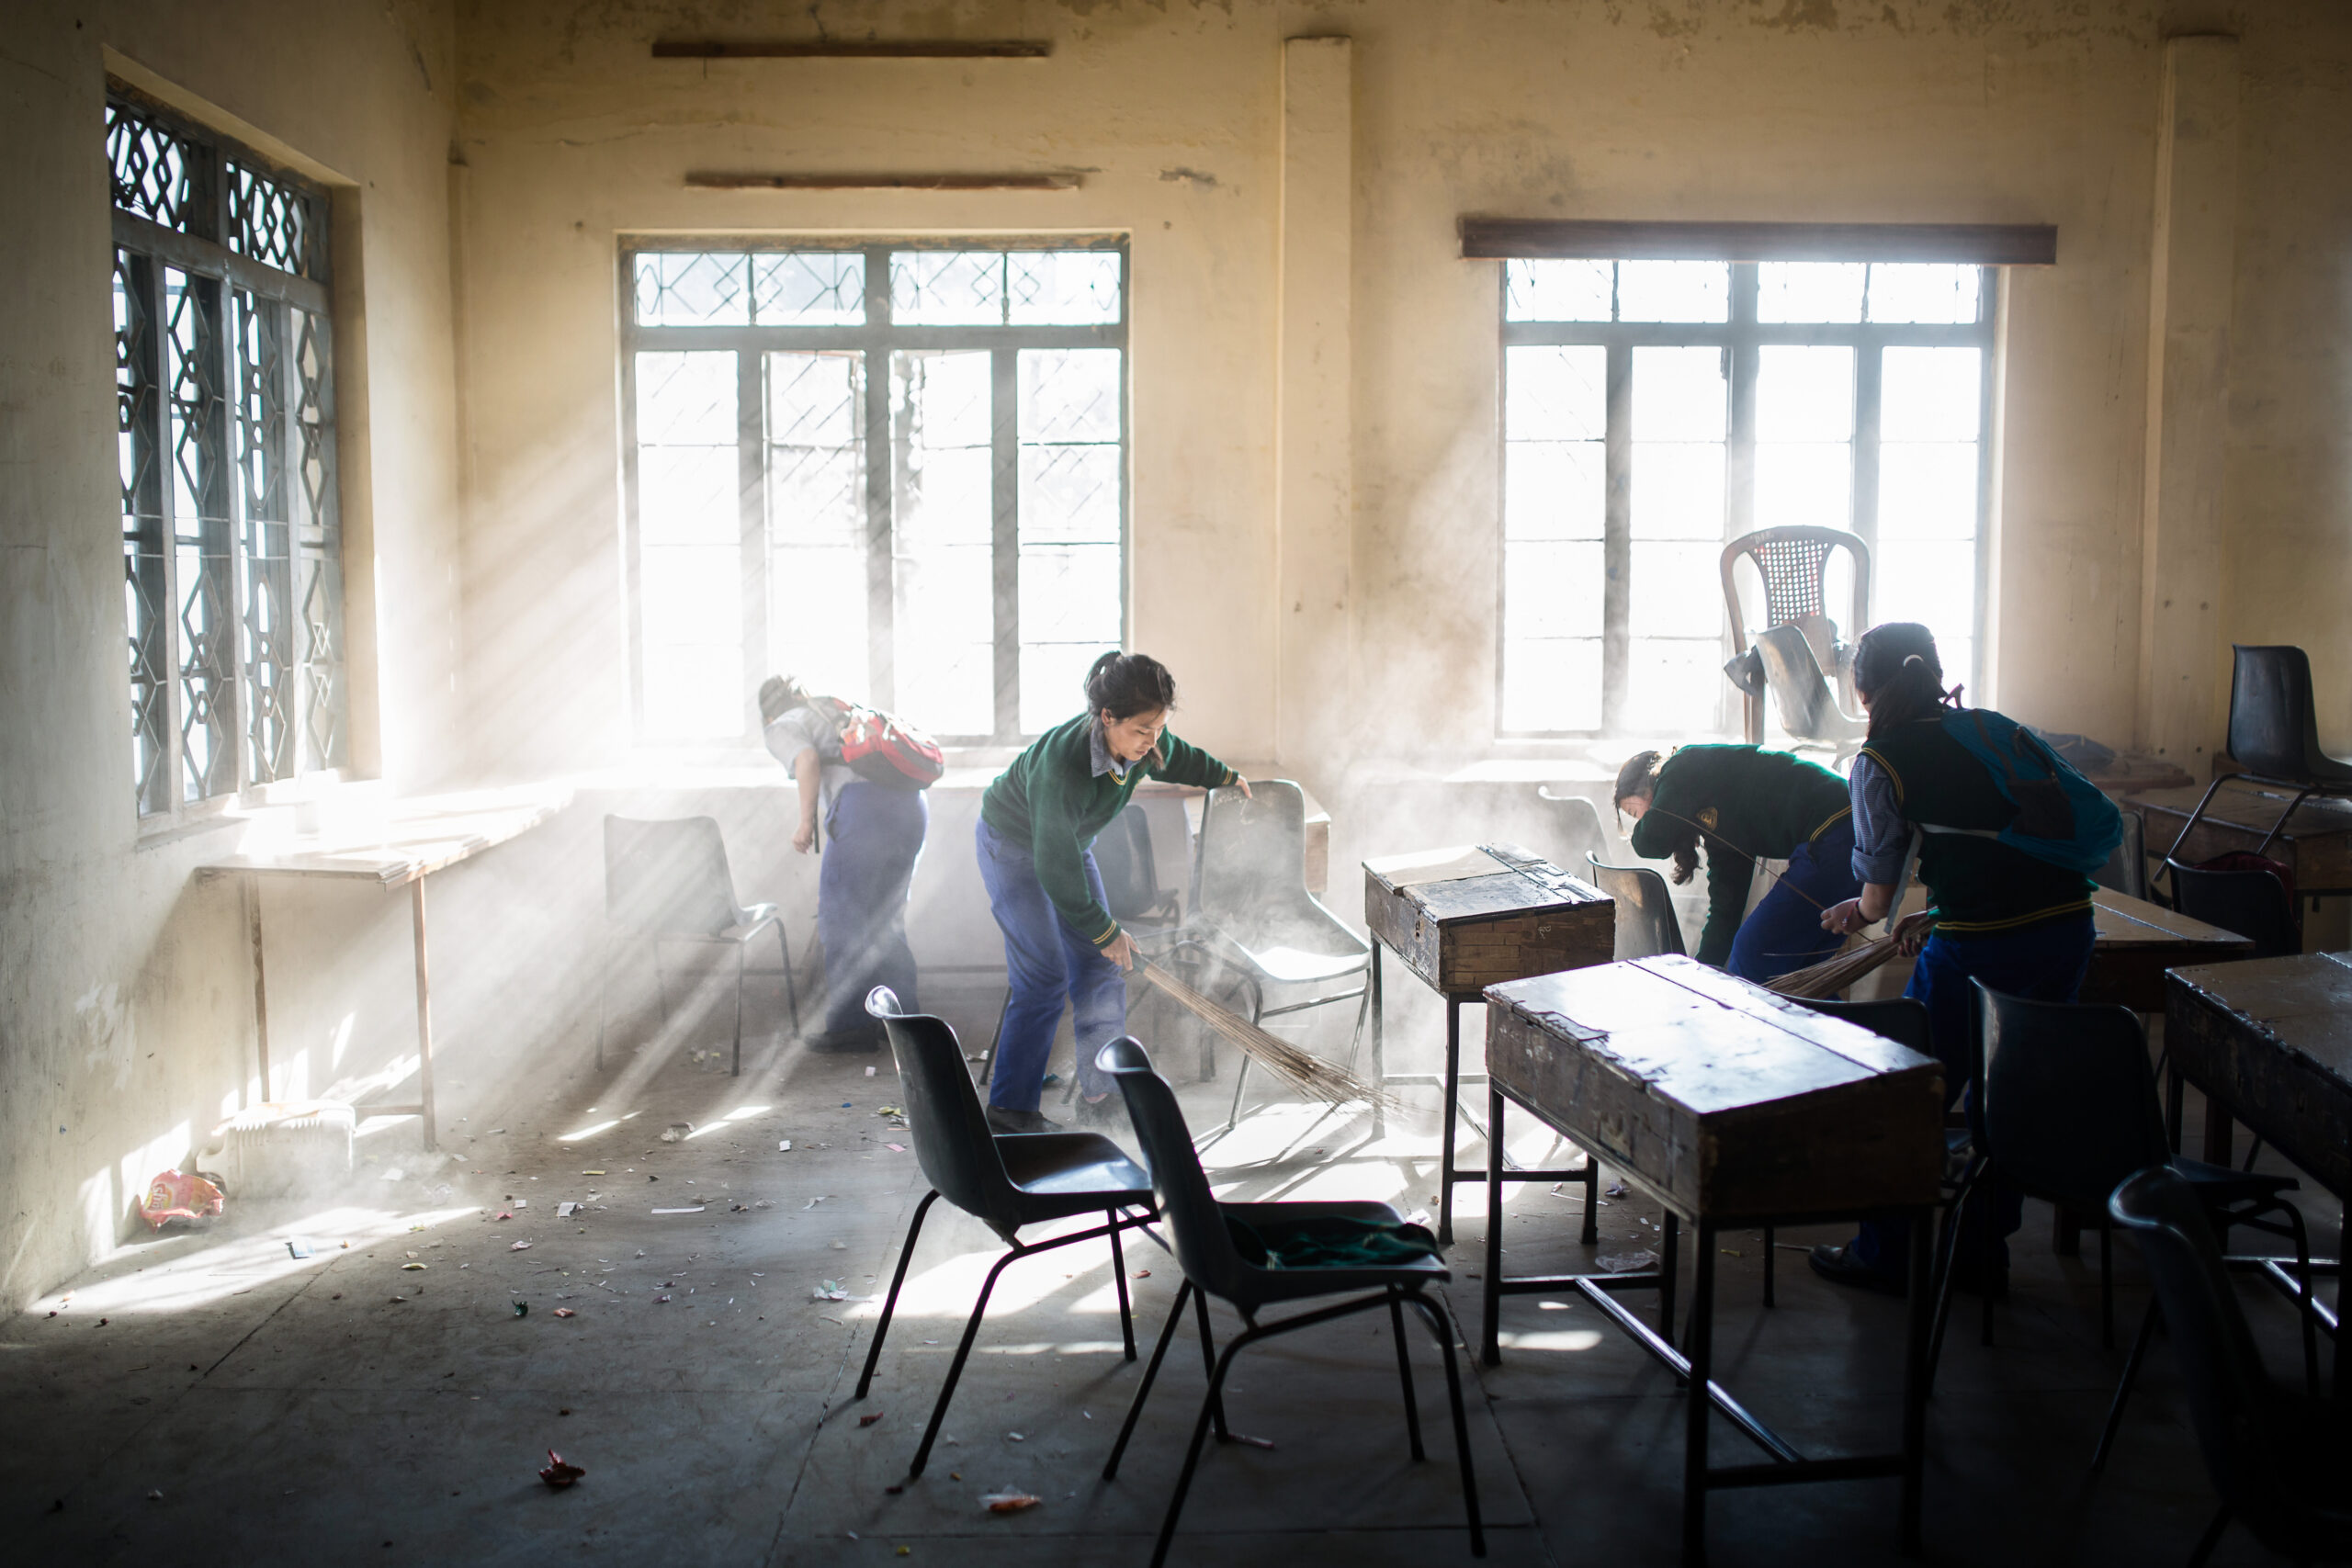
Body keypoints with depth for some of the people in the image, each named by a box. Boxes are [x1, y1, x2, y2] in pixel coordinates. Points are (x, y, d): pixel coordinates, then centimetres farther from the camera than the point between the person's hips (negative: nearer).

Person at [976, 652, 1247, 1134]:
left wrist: (1226, 776, 26)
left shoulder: (1145, 743, -19)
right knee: (1045, 976, -14)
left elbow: (1176, 758, 9)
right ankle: (1008, 1108, -6)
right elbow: (1056, 869, -32)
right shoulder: (1061, 764, -40)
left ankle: (1100, 1094, 15)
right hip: (1012, 845, -7)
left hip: (1070, 844, 7)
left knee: (1099, 968, 5)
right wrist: (1104, 931, -23)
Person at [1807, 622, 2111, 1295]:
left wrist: (1856, 911, 26)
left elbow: (1877, 897, 3)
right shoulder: (1997, 729, 18)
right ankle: (1983, 1253, 31)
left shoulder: (1881, 760, 0)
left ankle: (1884, 1257, 23)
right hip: (2068, 926, 6)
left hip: (1979, 944, -6)